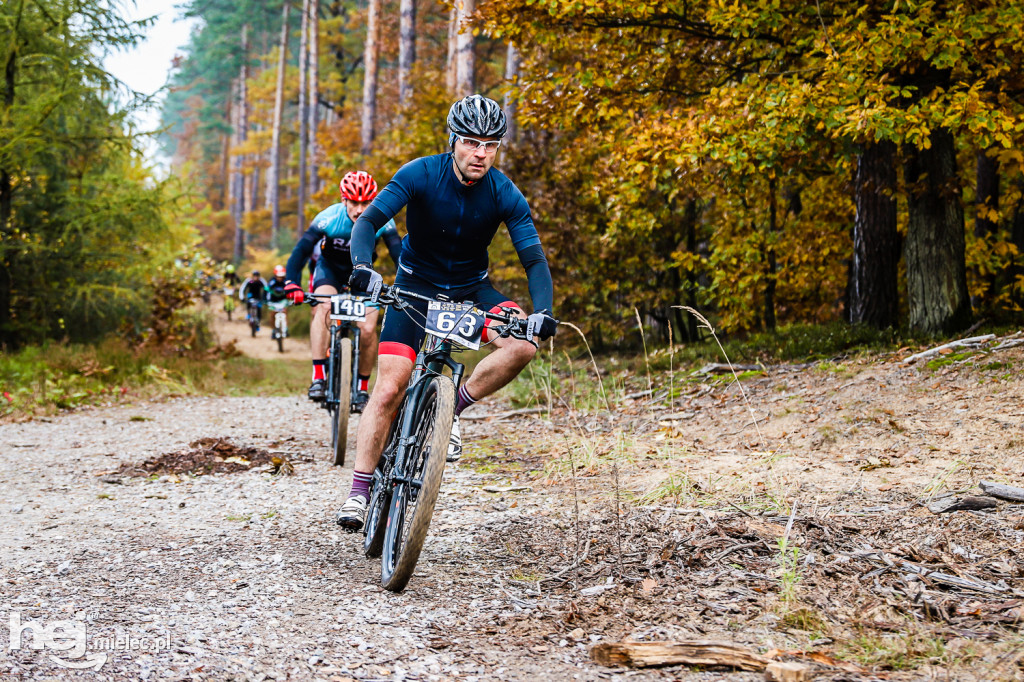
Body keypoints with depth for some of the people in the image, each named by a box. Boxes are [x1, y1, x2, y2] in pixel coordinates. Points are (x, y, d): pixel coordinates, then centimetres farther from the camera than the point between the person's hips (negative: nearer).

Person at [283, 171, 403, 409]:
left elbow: (398, 253, -28)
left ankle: (363, 387, 6)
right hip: (330, 269, -1)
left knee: (368, 329, -16)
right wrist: (291, 283, -44)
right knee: (323, 308, -31)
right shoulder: (329, 218, -29)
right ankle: (318, 378, -31)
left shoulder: (381, 222, -26)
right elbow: (302, 250, -30)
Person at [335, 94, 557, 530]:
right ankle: (358, 491, -2)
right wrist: (362, 265, -48)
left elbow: (534, 258, -17)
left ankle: (452, 408, -4)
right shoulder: (420, 174, -21)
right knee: (389, 391, -12)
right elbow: (369, 220, -27)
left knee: (524, 344, -25)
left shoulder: (505, 195, -16)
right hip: (416, 285, -2)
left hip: (471, 288, 2)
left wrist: (543, 311, -35)